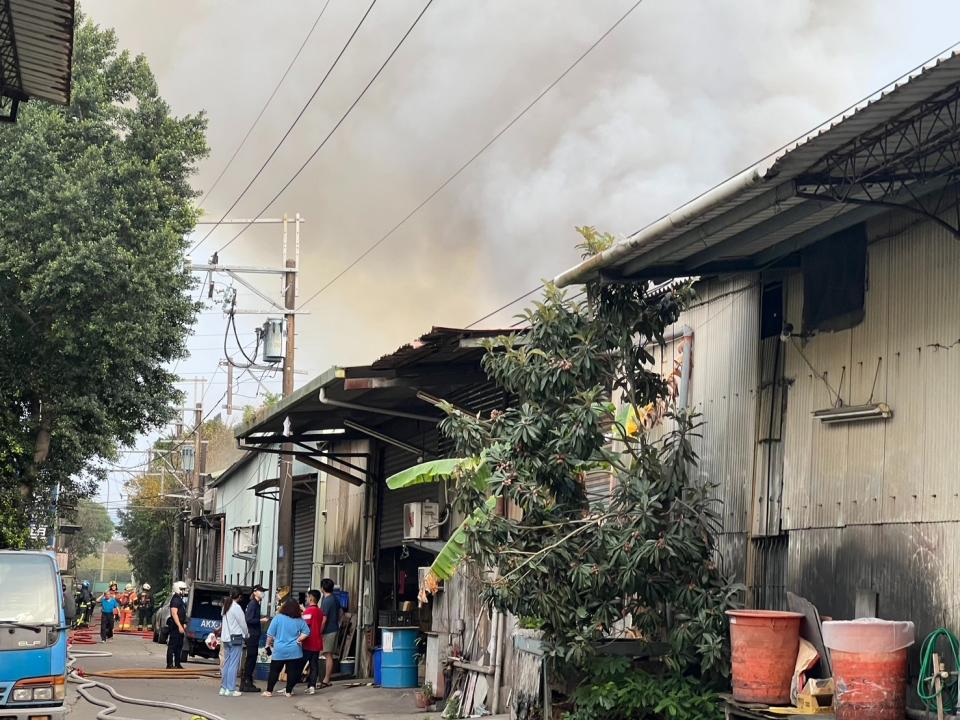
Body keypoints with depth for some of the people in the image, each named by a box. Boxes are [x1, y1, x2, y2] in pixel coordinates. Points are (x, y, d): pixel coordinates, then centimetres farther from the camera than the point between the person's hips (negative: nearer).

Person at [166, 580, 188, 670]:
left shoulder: (180, 599, 18)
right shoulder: (175, 599, -14)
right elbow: (174, 614, -22)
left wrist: (184, 624, 24)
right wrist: (180, 626, -26)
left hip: (179, 626, 10)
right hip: (175, 626, -10)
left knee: (179, 645, 14)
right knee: (172, 645, -7)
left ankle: (177, 664, 20)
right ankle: (170, 665, -7)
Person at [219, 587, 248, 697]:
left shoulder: (226, 606, 10)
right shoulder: (236, 607, -13)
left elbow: (224, 623, 12)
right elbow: (242, 623, -8)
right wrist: (247, 634, 10)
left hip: (226, 638, 8)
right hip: (236, 638, -8)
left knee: (227, 663, 12)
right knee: (233, 664, -5)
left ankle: (223, 687, 13)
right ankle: (231, 689, -5)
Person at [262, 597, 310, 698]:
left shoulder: (278, 618, -6)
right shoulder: (300, 620, 0)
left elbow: (270, 634, -3)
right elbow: (306, 632, 0)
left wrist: (268, 645, 8)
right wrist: (298, 639, 7)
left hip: (279, 651, -1)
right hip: (294, 651, 1)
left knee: (274, 670, 7)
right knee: (292, 671, 8)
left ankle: (269, 691, 10)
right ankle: (288, 691, 11)